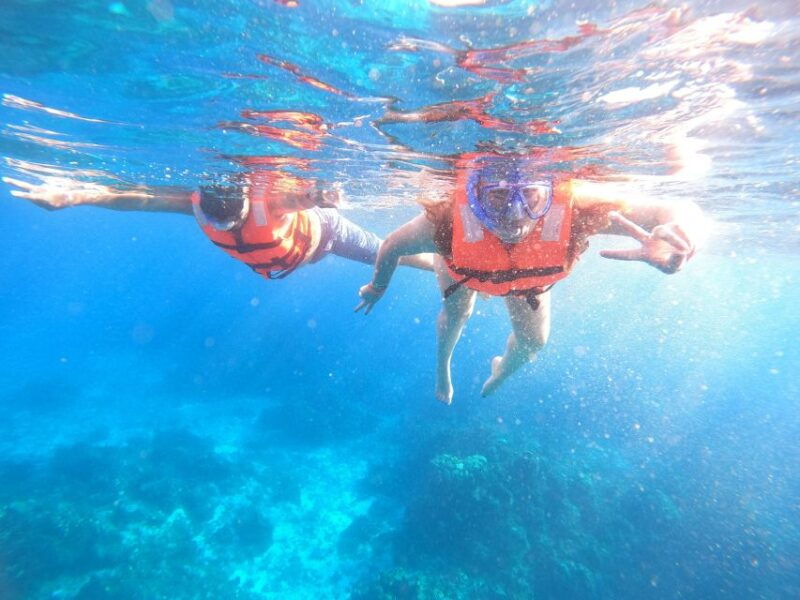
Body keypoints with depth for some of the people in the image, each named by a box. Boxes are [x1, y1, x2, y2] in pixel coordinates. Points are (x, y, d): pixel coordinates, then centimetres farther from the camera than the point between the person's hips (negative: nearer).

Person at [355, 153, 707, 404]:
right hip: (464, 267, -1)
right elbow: (392, 246, -25)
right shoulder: (447, 221, -46)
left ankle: (501, 370, 51)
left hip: (530, 273, 2)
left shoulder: (574, 209, -45)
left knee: (534, 340, 12)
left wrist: (680, 237, -63)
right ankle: (442, 367, 55)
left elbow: (683, 213, -37)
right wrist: (378, 287, -4)